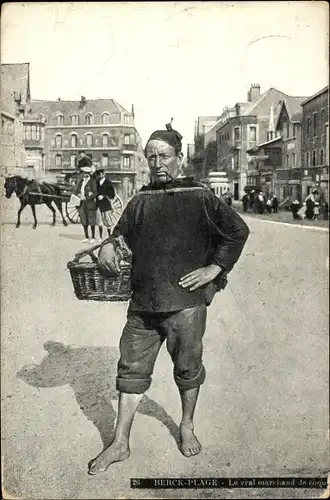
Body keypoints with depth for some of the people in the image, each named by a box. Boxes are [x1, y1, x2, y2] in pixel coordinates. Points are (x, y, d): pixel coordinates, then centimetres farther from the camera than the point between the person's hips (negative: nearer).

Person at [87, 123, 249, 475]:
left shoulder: (199, 197, -1)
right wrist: (109, 245, -5)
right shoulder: (140, 201, 11)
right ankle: (120, 443, 23)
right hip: (142, 302, 4)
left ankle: (187, 427, 37)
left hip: (185, 301, -3)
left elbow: (238, 231, 1)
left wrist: (213, 269, -4)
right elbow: (122, 234, 18)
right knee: (131, 369, 8)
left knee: (188, 367, 12)